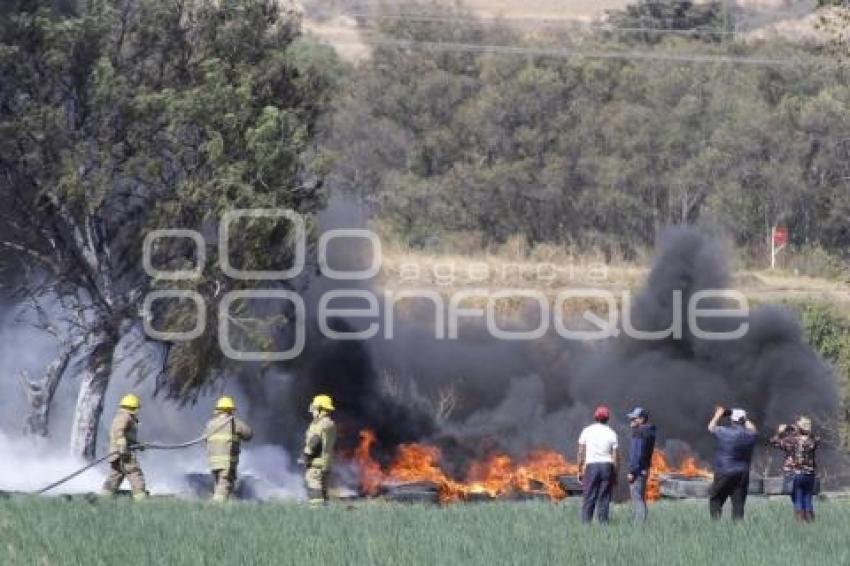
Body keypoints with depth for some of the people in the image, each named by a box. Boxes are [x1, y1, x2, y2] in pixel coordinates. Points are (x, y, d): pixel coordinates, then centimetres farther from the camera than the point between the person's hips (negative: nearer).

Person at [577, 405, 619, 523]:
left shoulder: (587, 431, 3)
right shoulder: (611, 433, 2)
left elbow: (581, 453, 2)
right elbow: (615, 457, 0)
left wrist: (580, 470, 8)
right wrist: (615, 475, 6)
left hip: (591, 466, 0)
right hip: (607, 467, 0)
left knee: (588, 498, -1)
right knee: (604, 499, 3)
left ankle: (585, 523, -9)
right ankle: (603, 523, -1)